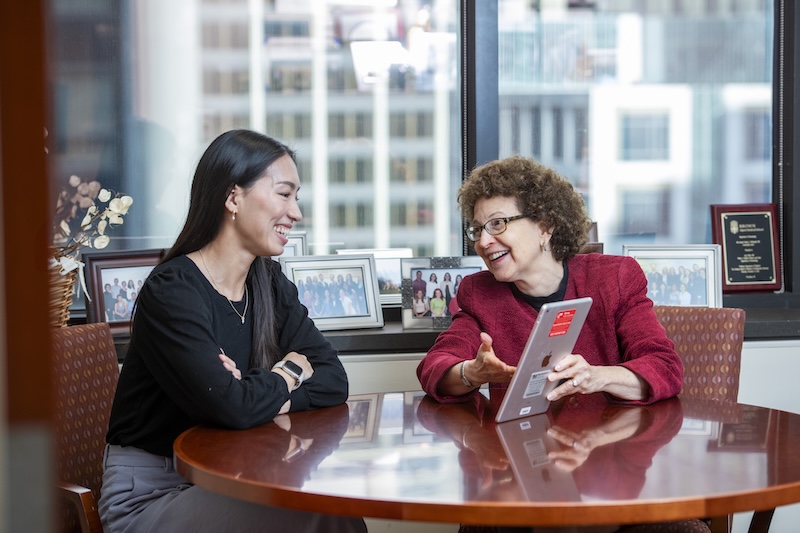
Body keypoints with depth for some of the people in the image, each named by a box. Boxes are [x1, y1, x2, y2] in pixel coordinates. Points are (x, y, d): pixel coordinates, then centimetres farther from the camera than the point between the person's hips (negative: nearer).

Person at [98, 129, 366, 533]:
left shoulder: (270, 284, 6)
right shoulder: (172, 291, -17)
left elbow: (333, 380, -1)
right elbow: (232, 408, -27)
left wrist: (258, 395, -18)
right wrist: (291, 370, -8)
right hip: (150, 495, -6)